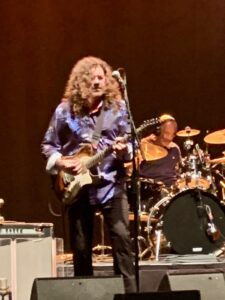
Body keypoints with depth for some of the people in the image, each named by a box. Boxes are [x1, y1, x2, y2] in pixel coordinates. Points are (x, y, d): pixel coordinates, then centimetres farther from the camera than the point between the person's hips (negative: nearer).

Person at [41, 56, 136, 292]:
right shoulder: (65, 110, 0)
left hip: (111, 184, 0)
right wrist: (61, 162, -11)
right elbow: (47, 145, 6)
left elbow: (130, 143, 6)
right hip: (77, 186, 1)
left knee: (122, 237, -11)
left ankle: (129, 290, -6)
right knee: (80, 246, 6)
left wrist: (124, 150, -17)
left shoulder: (118, 107, 2)